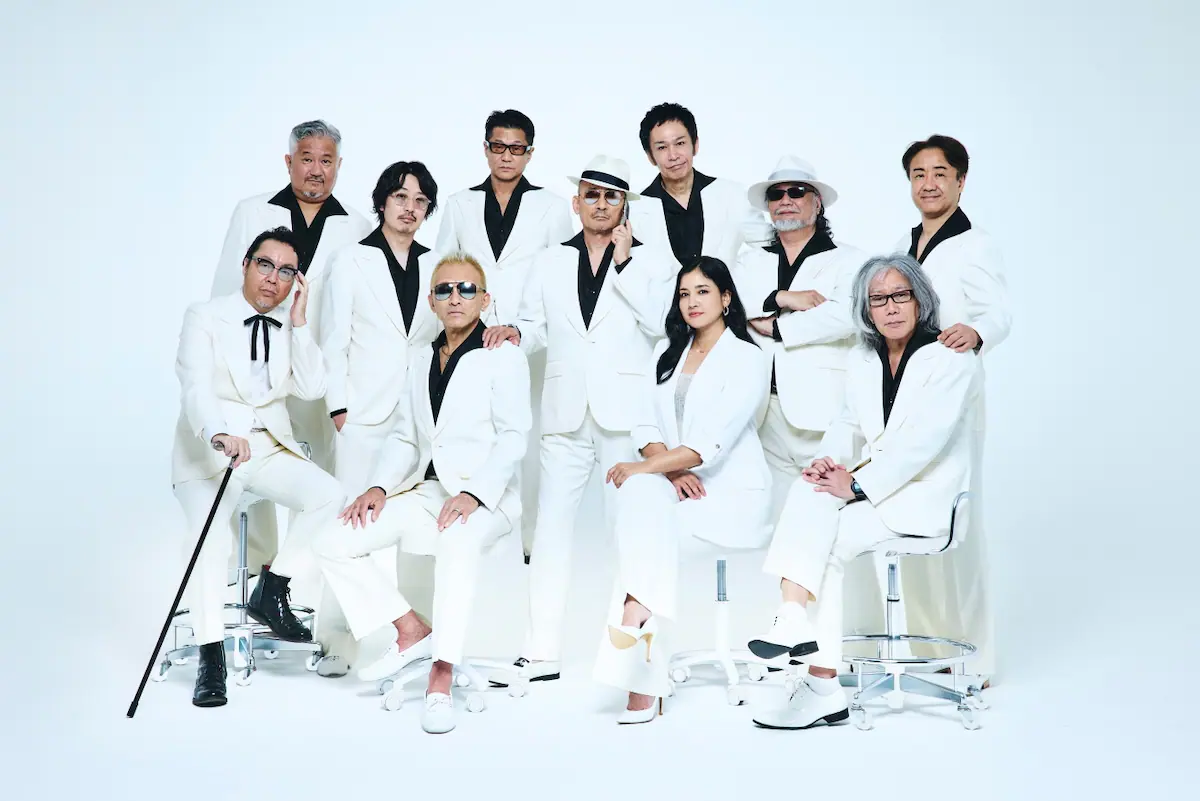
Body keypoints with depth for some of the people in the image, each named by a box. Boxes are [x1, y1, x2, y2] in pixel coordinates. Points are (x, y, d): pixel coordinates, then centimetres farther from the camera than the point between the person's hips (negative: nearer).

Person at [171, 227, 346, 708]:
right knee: (210, 538, -28)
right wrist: (220, 435, -37)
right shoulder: (205, 317, -2)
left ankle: (271, 593, -6)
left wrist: (299, 321, -7)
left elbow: (311, 390, -2)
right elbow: (196, 387, -17)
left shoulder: (292, 328, 12)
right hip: (208, 449, -4)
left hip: (271, 447, 4)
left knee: (328, 495, -23)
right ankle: (211, 659, -15)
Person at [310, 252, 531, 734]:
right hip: (425, 490, 7)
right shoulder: (422, 359, 19)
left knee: (457, 542, -41)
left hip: (485, 497, -6)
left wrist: (473, 494, -22)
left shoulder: (504, 356, 0)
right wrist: (380, 487, -1)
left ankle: (441, 680, -36)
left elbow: (513, 436, -9)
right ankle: (411, 633, 2)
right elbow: (404, 436, 17)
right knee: (333, 544, -10)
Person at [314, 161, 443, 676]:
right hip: (366, 415, -3)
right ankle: (337, 642, 0)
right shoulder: (351, 262, 8)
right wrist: (338, 406, -4)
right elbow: (334, 340, 4)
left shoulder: (436, 266, 16)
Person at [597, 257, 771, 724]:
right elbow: (646, 424, 8)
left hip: (733, 495, -4)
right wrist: (669, 470, -11)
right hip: (674, 489, 4)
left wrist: (643, 468, -19)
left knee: (642, 498, -29)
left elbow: (713, 440, -15)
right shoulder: (667, 352, 17)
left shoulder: (746, 357, -3)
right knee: (640, 495, -28)